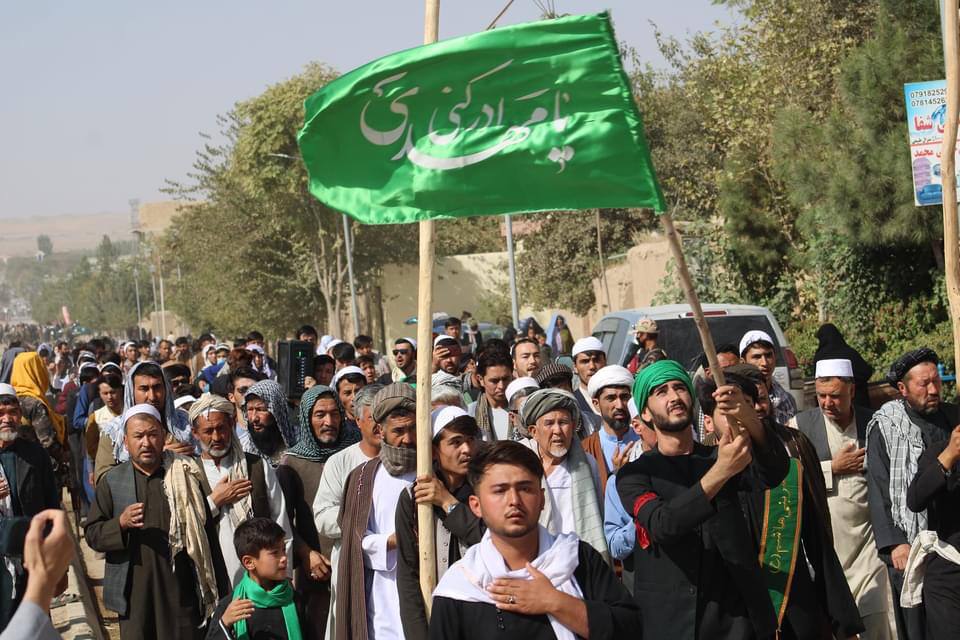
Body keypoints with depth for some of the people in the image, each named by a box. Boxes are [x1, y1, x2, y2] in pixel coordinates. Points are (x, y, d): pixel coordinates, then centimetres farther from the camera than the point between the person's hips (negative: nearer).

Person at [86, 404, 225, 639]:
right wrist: (121, 523, -16)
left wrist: (215, 590, 5)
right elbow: (92, 534, 4)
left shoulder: (185, 476, 5)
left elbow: (206, 533, 7)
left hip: (181, 591, 0)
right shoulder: (111, 481, 6)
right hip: (134, 591, 0)